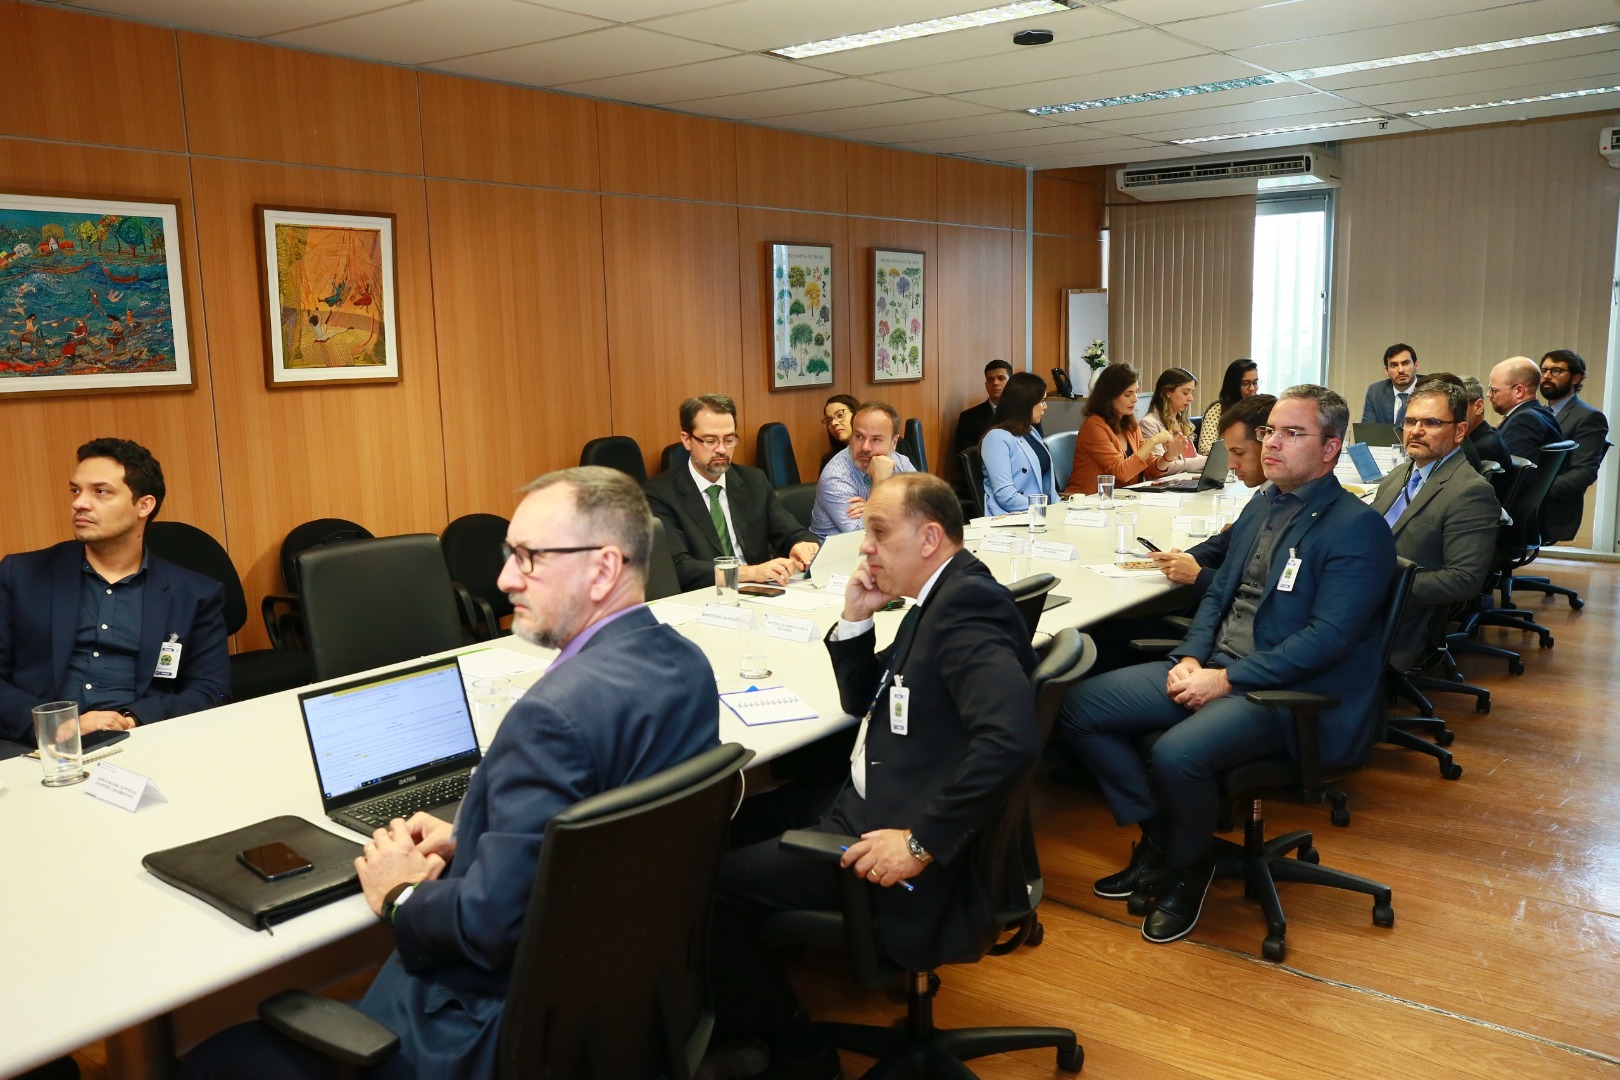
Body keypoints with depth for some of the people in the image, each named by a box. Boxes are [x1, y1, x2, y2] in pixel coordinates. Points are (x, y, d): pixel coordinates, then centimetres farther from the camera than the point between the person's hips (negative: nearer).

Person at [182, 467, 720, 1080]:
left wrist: (402, 896, -7)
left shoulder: (558, 713, -30)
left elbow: (490, 924, -26)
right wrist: (468, 838, 4)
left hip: (505, 1029, -9)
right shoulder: (684, 662, -1)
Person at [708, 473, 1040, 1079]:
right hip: (869, 804, 10)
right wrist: (855, 620, 2)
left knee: (710, 887, -10)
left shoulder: (965, 604, -21)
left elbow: (1012, 739, -34)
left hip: (898, 839, -10)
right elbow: (861, 701, 18)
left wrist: (922, 842, -29)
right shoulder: (938, 600, 11)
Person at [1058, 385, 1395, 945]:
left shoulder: (1358, 529, -10)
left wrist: (1228, 679, -20)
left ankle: (1187, 865, -1)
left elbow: (1329, 635, -18)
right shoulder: (1261, 505, 15)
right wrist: (1190, 658, -3)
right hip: (1212, 667, 8)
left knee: (1176, 754, -34)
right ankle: (1158, 838, 8)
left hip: (1287, 690, -8)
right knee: (1079, 705, -5)